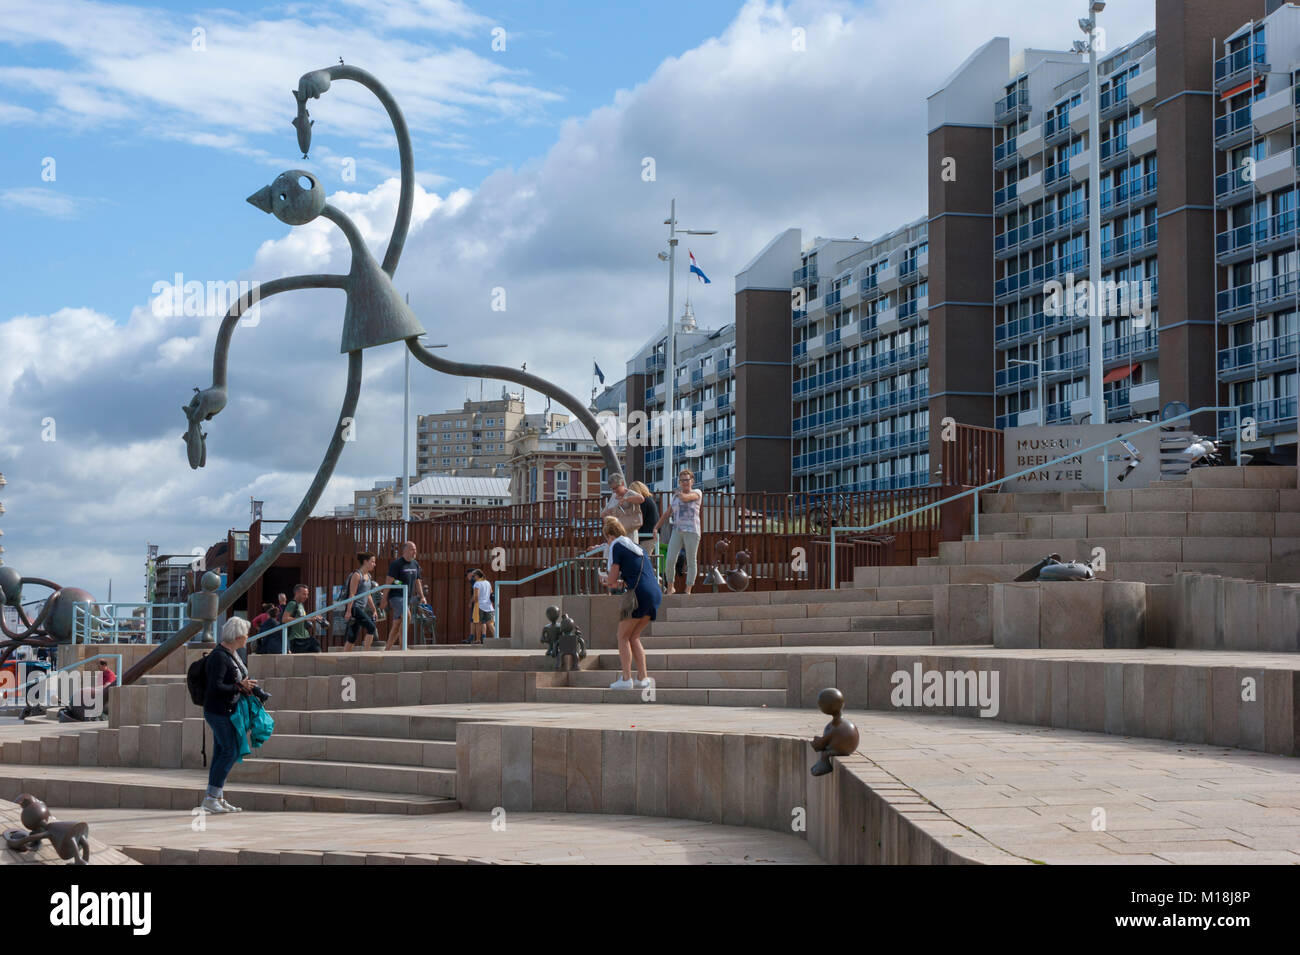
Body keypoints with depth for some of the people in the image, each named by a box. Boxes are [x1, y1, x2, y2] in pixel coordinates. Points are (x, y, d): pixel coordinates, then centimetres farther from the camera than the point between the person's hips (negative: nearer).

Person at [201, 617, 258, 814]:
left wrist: (244, 684, 3)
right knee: (230, 751, -10)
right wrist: (239, 687, -16)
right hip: (218, 711, -10)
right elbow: (215, 687, -25)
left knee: (221, 753, 10)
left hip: (229, 711, 10)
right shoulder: (219, 657, -19)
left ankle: (218, 799, 13)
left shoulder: (233, 653, 11)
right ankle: (210, 798, -8)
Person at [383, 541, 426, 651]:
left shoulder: (415, 564, 13)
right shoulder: (397, 564, -10)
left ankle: (387, 648, 15)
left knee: (397, 625, 9)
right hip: (396, 596, -8)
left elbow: (417, 582, 21)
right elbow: (389, 582, -11)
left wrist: (422, 597, 11)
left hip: (406, 597, 8)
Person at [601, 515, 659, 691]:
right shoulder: (636, 546, 24)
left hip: (640, 594, -8)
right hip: (656, 592, 8)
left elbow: (612, 580, -2)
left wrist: (609, 581, 20)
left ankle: (626, 679, -4)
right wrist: (617, 582, 33)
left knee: (623, 636, 3)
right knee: (634, 637, 15)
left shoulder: (616, 546, 0)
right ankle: (643, 677, 9)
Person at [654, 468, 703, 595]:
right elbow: (667, 514, 24)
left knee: (691, 561, -2)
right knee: (670, 560, -8)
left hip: (691, 531, -4)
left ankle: (688, 590, 4)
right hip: (677, 531, 4)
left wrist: (679, 492, 6)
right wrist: (656, 528, 20)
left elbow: (684, 498, -16)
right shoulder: (675, 496, 19)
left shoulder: (696, 493, 4)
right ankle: (670, 588, 4)